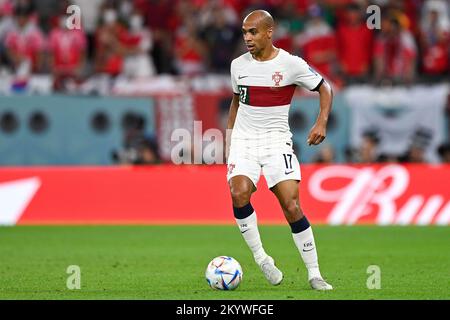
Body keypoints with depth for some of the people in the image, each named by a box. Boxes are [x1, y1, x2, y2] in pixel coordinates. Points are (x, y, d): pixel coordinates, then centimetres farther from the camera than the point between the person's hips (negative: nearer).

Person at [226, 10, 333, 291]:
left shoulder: (291, 64, -6)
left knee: (291, 206, -14)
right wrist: (229, 135, 19)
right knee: (239, 193, -25)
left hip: (277, 140, -3)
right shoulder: (238, 65, 6)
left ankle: (314, 274, -3)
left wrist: (322, 122, -11)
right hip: (243, 140, 3)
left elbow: (325, 88, 4)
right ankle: (261, 258, -9)